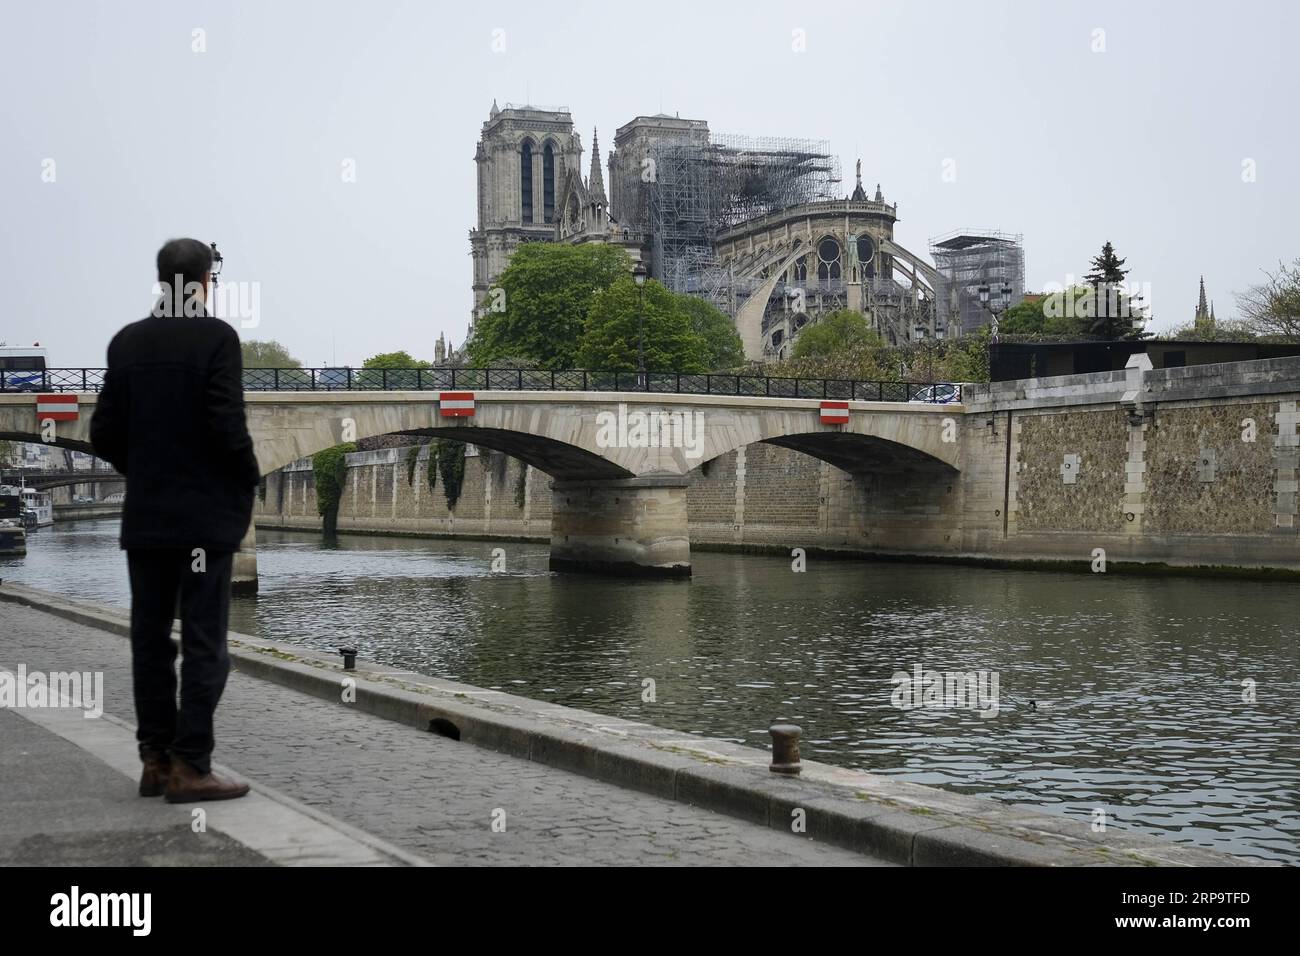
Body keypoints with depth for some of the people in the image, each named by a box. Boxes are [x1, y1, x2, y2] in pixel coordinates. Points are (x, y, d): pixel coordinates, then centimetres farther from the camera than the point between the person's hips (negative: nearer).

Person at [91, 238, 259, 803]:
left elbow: (104, 434, 4)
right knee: (204, 643, -1)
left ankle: (155, 761, 15)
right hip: (206, 514, -5)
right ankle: (190, 767, -2)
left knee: (150, 639, 10)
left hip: (144, 516, 5)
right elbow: (227, 427, -17)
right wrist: (249, 482, -1)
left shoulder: (126, 342, 6)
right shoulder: (216, 337, -10)